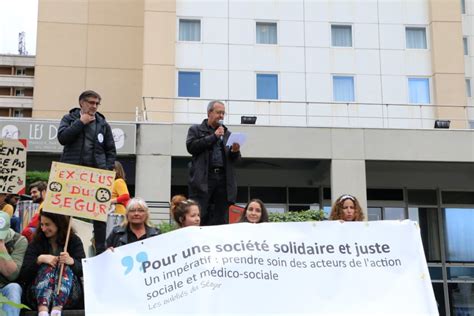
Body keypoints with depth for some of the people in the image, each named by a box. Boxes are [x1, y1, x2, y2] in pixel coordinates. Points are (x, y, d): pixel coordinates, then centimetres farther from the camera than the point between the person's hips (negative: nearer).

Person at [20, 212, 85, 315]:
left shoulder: (74, 241, 6)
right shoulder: (36, 243, 7)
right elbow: (23, 274, -2)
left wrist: (71, 261, -25)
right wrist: (39, 259, -19)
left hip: (68, 296, 0)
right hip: (38, 294, 0)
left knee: (66, 267, -25)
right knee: (47, 267, -25)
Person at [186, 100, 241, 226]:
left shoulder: (227, 134, 22)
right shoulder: (196, 130, 12)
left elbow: (234, 159, 20)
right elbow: (191, 147, -6)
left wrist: (235, 151, -5)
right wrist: (214, 136, -5)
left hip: (223, 179, 4)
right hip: (203, 179, -4)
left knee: (220, 219, 2)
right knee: (199, 217, -9)